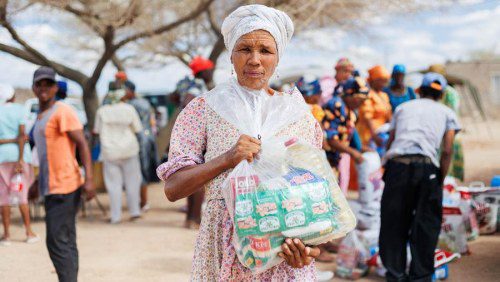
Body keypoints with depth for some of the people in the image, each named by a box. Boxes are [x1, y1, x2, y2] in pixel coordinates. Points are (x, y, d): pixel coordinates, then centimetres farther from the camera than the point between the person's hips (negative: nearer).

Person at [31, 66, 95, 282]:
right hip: (52, 189, 9)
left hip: (64, 188, -9)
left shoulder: (62, 112, -9)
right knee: (66, 243, 12)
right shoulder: (40, 117, 19)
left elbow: (82, 144, -15)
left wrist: (88, 179, -24)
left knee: (58, 243, -12)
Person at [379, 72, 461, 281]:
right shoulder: (447, 113, 20)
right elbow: (447, 151, 7)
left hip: (397, 164, 2)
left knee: (393, 222, 10)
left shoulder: (402, 108, 25)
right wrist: (441, 180, 14)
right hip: (426, 166, -1)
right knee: (426, 224, 10)